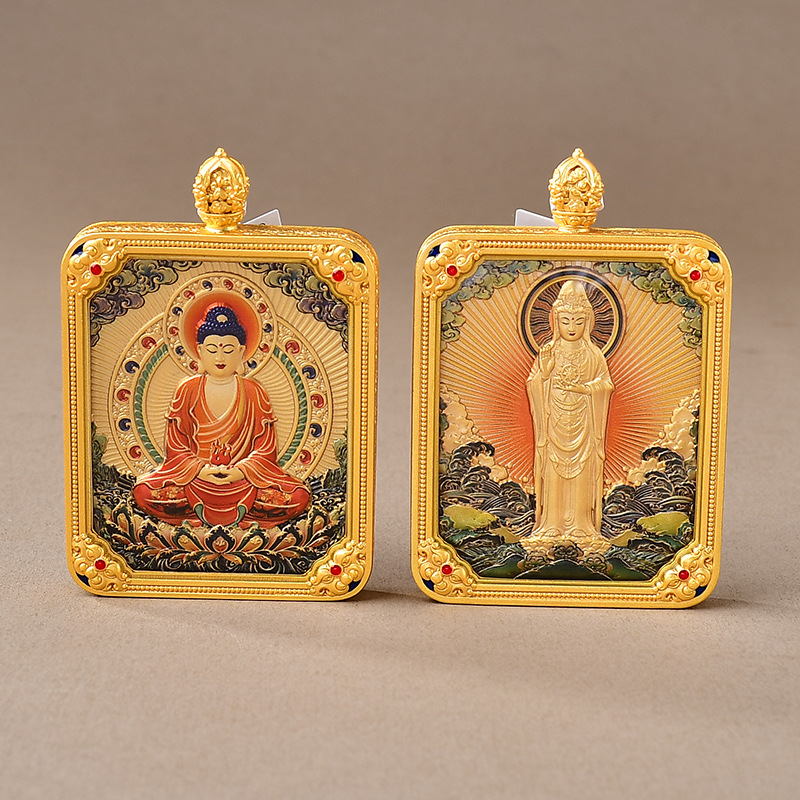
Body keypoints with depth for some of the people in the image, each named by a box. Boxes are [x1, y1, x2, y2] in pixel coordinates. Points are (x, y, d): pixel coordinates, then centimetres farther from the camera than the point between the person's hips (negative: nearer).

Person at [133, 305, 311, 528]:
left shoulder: (255, 393, 7)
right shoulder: (187, 391, 8)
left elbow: (265, 448, 2)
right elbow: (176, 447, 4)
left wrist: (240, 471, -17)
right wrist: (200, 470, -15)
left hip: (244, 477, 0)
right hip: (194, 475, 0)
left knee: (298, 498, -28)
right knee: (144, 493, -29)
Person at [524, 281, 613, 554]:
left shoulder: (593, 354, 3)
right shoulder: (548, 352, 2)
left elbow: (605, 384, -1)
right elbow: (533, 383, 2)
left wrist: (583, 388, -15)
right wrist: (545, 368, -15)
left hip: (582, 421, 0)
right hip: (555, 419, 0)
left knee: (582, 471, 1)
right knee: (554, 471, 0)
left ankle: (581, 524, 7)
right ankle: (552, 524, 7)